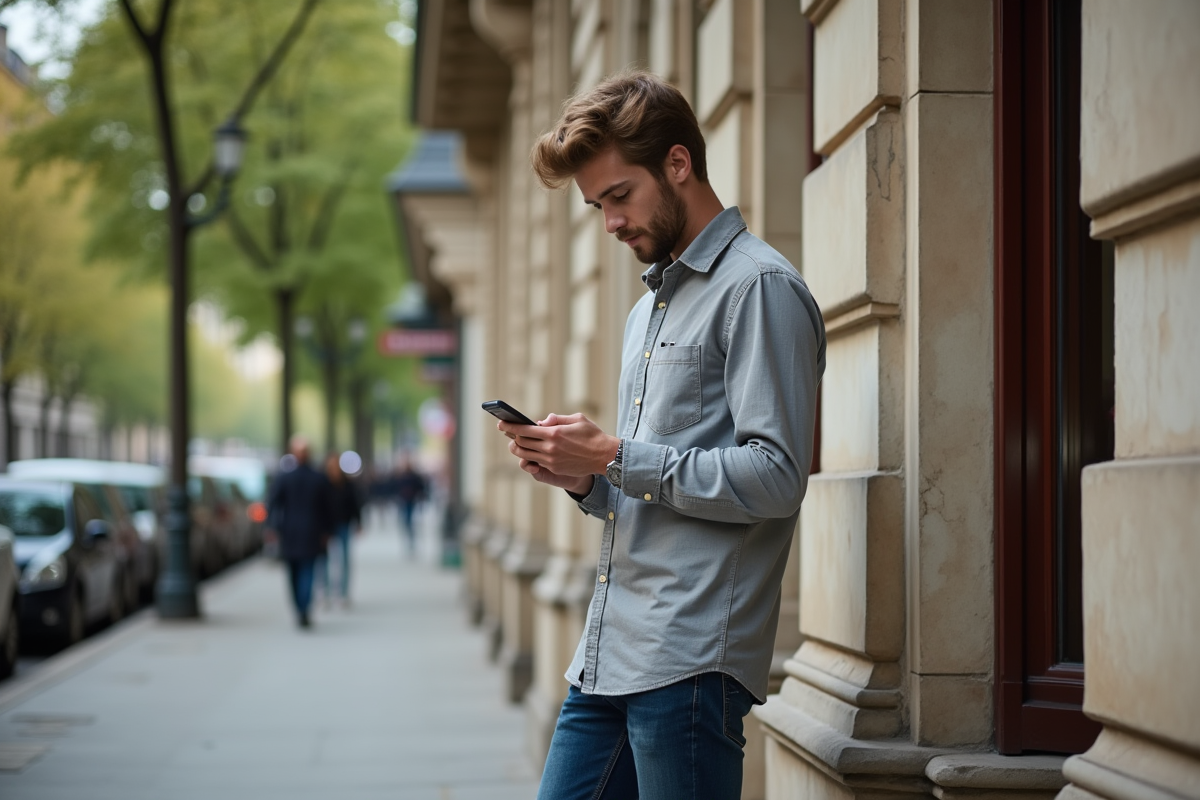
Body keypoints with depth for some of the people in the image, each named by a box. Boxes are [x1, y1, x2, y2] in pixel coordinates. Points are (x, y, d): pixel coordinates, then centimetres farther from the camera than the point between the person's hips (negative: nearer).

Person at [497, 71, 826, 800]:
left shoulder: (759, 288, -7)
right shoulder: (650, 308, 23)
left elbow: (774, 477, -16)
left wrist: (615, 457, -14)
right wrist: (586, 479, 5)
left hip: (692, 659, -9)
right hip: (610, 657, 9)